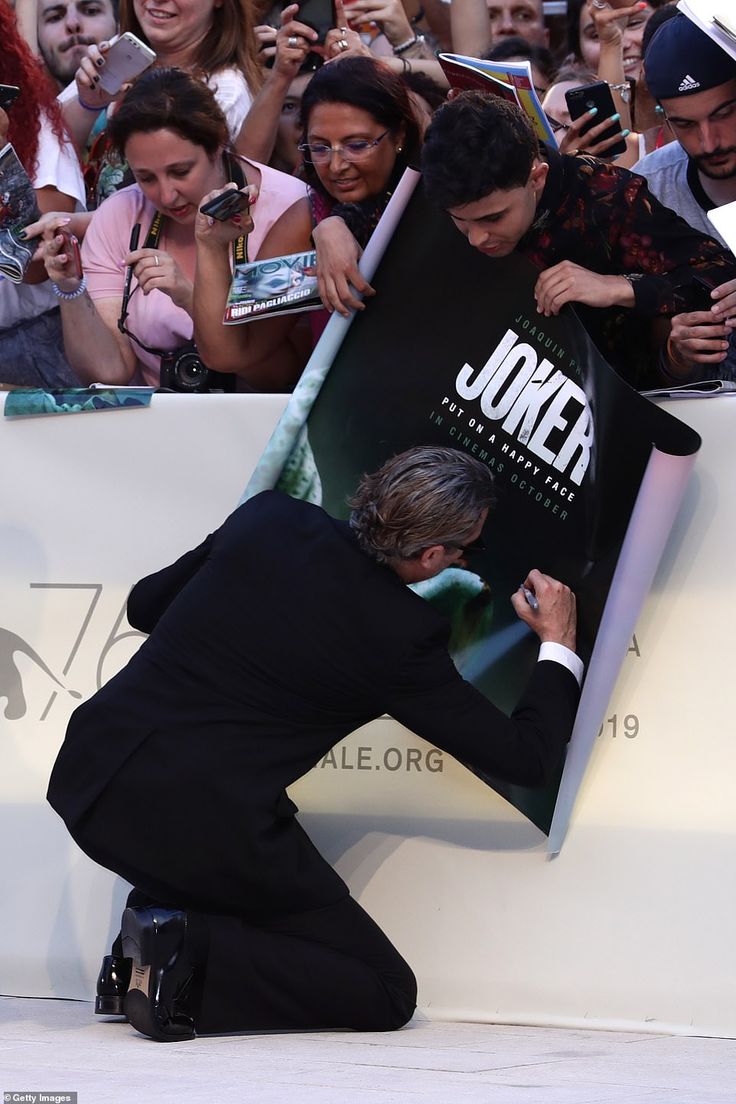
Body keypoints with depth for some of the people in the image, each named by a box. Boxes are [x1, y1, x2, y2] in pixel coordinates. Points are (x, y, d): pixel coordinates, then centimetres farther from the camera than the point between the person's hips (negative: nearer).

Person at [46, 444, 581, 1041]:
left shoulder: (267, 518, 5)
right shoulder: (403, 633, -7)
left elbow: (145, 605, 21)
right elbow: (527, 758, 3)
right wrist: (560, 647, 19)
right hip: (206, 829, -6)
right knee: (388, 995, 8)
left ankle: (144, 948, 21)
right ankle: (191, 952, -11)